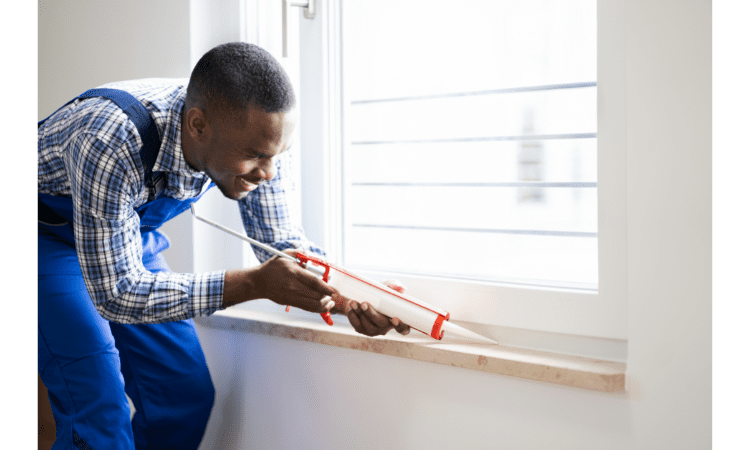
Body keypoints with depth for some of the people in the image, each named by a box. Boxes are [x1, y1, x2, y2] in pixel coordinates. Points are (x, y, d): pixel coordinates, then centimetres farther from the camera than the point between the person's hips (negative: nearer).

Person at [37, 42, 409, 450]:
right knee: (99, 414, -18)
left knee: (187, 396, 1)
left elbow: (279, 240, -10)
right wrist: (255, 283, -42)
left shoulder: (256, 134, -23)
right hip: (47, 235, -5)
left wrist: (345, 298, -30)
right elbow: (117, 294, -35)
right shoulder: (110, 144, -41)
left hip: (132, 231, 5)